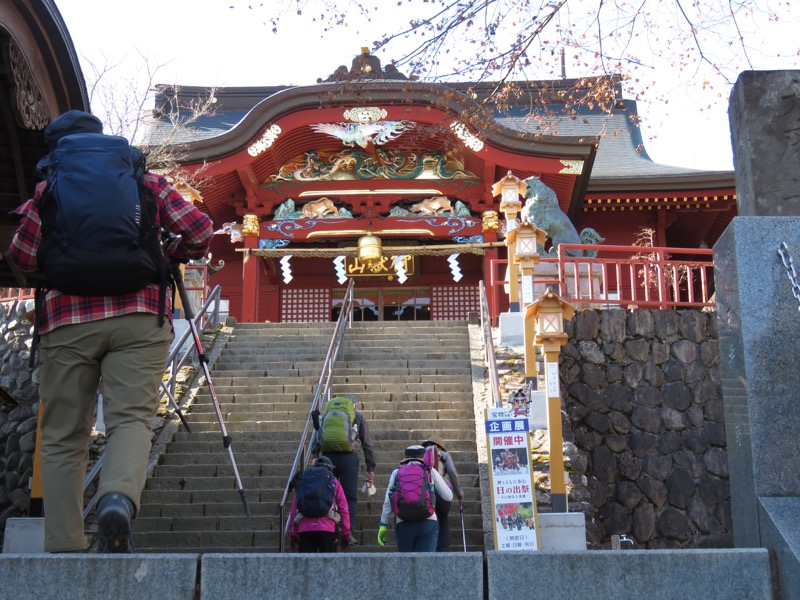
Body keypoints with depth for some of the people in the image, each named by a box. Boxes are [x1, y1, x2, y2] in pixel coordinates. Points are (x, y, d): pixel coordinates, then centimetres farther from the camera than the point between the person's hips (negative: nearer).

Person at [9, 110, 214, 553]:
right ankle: (118, 499, -34)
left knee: (63, 435, 6)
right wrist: (169, 255, 25)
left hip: (66, 318, 1)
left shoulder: (48, 190, 13)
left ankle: (63, 547, 3)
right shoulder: (145, 182, 14)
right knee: (131, 416, -5)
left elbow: (23, 258, 12)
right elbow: (200, 232, 7)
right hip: (139, 316, 0)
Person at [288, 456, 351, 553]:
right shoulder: (334, 482, 17)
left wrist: (293, 534, 18)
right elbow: (343, 509, 10)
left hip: (304, 529, 2)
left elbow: (293, 511, 17)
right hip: (327, 530, -2)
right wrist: (346, 533, 12)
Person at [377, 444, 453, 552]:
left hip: (404, 524, 1)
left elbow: (388, 501, 8)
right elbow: (448, 496, 16)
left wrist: (383, 524, 10)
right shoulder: (430, 471, 15)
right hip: (428, 523, -1)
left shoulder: (397, 472, 16)